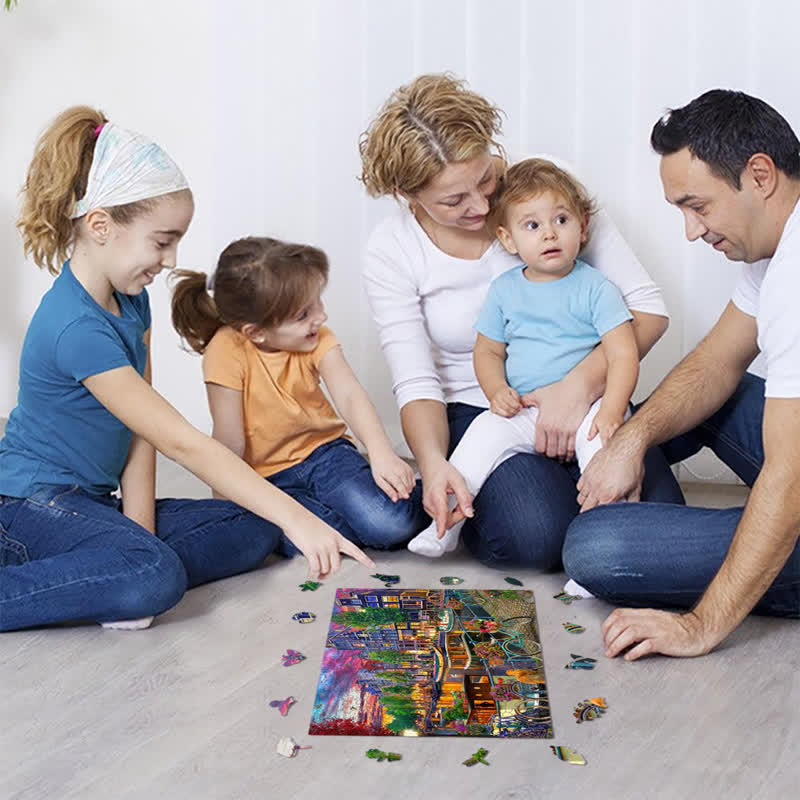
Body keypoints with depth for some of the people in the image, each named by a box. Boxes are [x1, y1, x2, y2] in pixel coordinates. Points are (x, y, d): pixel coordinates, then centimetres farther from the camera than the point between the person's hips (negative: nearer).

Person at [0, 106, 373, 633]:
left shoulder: (130, 298, 3)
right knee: (154, 578, -36)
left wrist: (139, 527, -9)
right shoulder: (77, 329, -26)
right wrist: (294, 517, -29)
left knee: (253, 530, -1)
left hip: (98, 500, 10)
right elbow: (181, 443, -29)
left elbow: (141, 433, 1)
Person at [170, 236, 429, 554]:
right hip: (266, 476, -1)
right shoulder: (227, 352, -20)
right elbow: (230, 444, -14)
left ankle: (421, 502, 6)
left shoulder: (317, 339, -8)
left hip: (324, 451, 2)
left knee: (390, 522, -26)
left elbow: (349, 396, -23)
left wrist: (381, 454, -38)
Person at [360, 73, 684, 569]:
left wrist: (580, 386, -26)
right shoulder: (391, 251, -8)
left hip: (577, 398, 2)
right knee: (537, 535, -29)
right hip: (476, 412, -1)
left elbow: (648, 306, -11)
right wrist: (433, 464, -31)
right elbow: (416, 382, -10)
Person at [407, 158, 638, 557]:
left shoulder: (595, 288, -2)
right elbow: (487, 350, 14)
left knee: (601, 437, -31)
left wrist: (611, 411, -25)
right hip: (522, 413, 3)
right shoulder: (505, 290, 8)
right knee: (486, 430, -22)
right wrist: (497, 391, -7)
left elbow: (624, 354, -9)